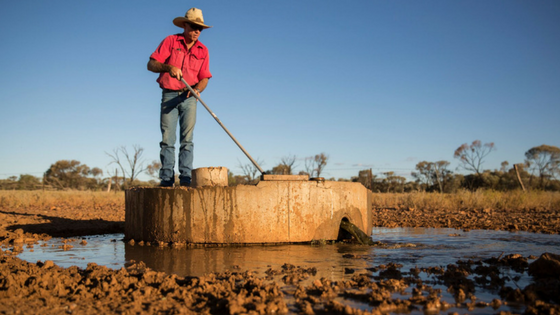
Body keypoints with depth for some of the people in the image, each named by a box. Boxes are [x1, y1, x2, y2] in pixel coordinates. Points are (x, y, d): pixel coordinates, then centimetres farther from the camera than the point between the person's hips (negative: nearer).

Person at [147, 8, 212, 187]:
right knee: (167, 139, -5)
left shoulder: (202, 50, 11)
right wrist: (168, 67, -20)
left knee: (187, 139, -5)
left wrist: (197, 89, -15)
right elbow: (151, 64, -2)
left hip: (189, 98, 2)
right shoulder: (170, 41, 4)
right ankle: (166, 179, -5)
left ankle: (185, 179, -7)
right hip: (169, 96, -1)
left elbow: (204, 78, 6)